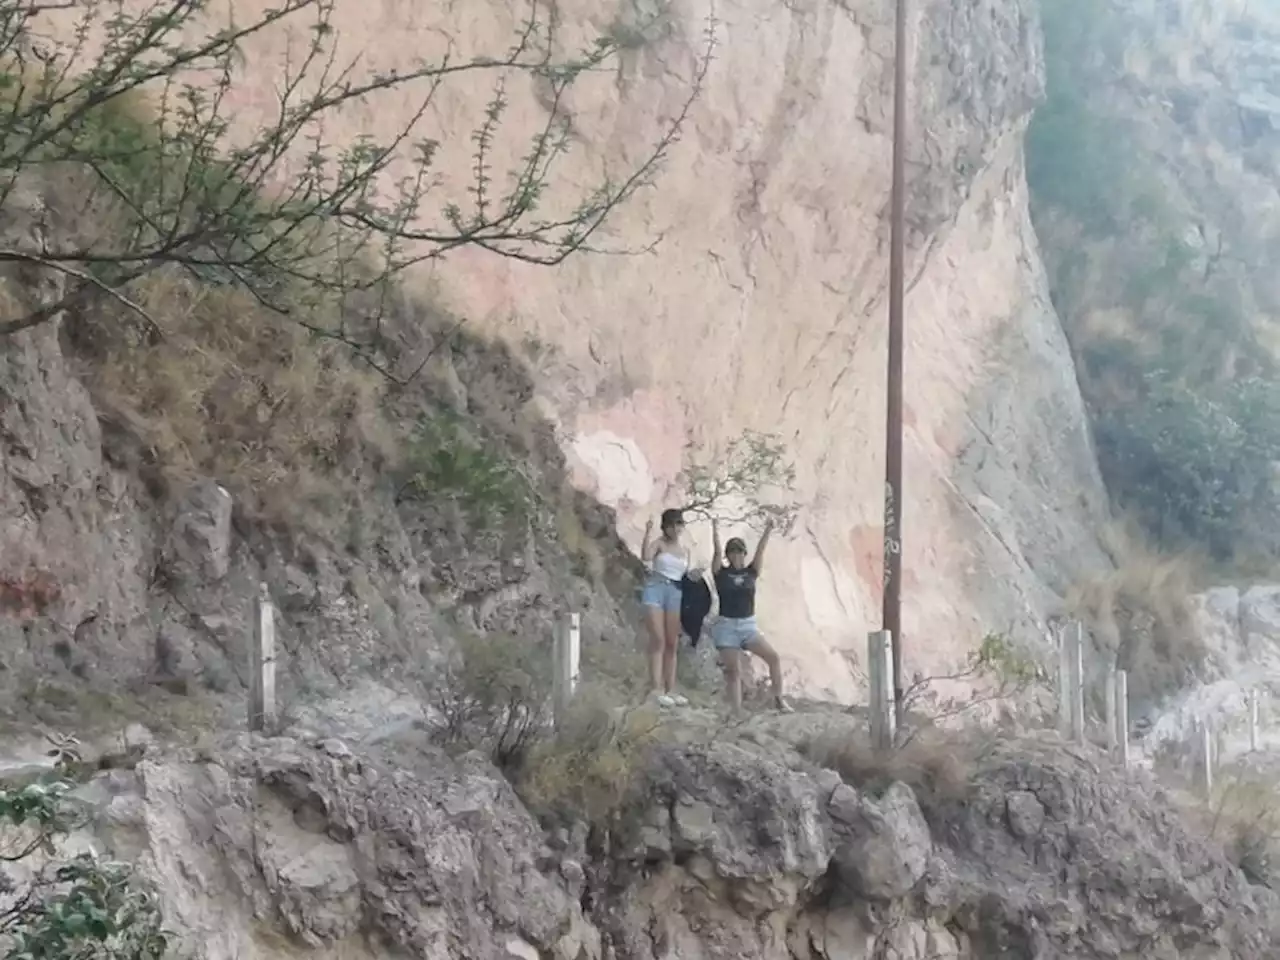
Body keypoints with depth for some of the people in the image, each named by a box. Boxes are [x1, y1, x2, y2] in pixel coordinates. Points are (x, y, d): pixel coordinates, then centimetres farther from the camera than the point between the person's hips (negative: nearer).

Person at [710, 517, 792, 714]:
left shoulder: (751, 572, 6)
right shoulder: (721, 573, 0)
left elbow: (760, 551, -3)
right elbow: (717, 552, -12)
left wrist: (768, 531, -12)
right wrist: (715, 532, -21)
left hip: (748, 625, 2)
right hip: (726, 626, -2)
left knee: (773, 656, -14)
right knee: (733, 671, -4)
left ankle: (779, 699, -4)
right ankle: (737, 712, -1)